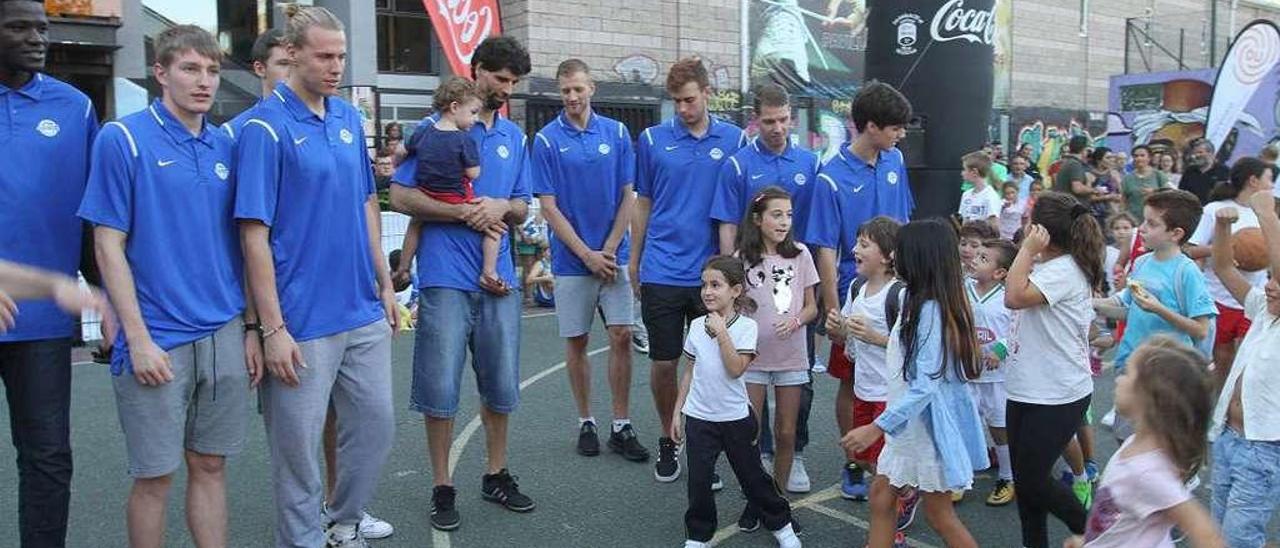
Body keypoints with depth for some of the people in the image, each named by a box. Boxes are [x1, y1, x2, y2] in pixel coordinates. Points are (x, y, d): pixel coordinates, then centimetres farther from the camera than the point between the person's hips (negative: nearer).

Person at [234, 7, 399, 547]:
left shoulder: (348, 117, 8)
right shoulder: (265, 127, -11)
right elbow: (255, 234, -14)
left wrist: (385, 283, 13)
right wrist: (273, 328, -16)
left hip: (365, 314, 6)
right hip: (303, 321, -6)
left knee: (377, 425, 15)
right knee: (299, 447, 7)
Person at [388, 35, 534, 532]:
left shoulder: (515, 136, 12)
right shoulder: (437, 127, -2)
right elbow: (399, 196, -7)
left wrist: (503, 206, -8)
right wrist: (460, 212, -15)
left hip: (499, 277, 5)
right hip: (446, 278, -4)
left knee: (502, 385, 11)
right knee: (441, 389, 1)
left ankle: (496, 474, 28)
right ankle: (442, 487, 17)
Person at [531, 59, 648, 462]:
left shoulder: (617, 133, 3)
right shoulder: (547, 140, -3)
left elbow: (628, 196, 3)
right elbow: (549, 206, -6)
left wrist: (609, 249, -7)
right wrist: (587, 255, -11)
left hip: (614, 257, 1)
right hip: (571, 260, -1)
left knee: (622, 337, -1)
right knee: (577, 341, 7)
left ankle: (622, 426, 9)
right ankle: (586, 423, 21)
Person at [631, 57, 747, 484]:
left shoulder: (735, 140, 2)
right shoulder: (653, 140, 3)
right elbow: (643, 204, 10)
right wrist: (634, 259, 10)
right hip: (661, 272, 0)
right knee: (663, 363, 6)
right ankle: (668, 440, 26)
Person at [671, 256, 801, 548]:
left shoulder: (746, 326, -11)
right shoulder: (697, 326, 0)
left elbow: (736, 369, -22)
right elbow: (690, 371, 8)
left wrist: (721, 333, -24)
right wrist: (677, 412, 8)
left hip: (735, 417, -2)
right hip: (699, 417, 3)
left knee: (752, 475, 11)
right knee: (698, 481, 3)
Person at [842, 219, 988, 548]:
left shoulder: (929, 311, -25)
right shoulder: (921, 303, 4)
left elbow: (925, 387, -28)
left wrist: (877, 428, -28)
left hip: (928, 428, -10)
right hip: (911, 426, 10)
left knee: (939, 515, 6)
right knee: (880, 498, 13)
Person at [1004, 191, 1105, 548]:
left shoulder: (1064, 271, -19)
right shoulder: (1047, 268, 12)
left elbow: (1014, 297, -32)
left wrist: (1028, 249, -23)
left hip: (1057, 397, -10)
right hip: (1027, 391, 10)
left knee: (1032, 482, 0)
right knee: (1024, 478, 15)